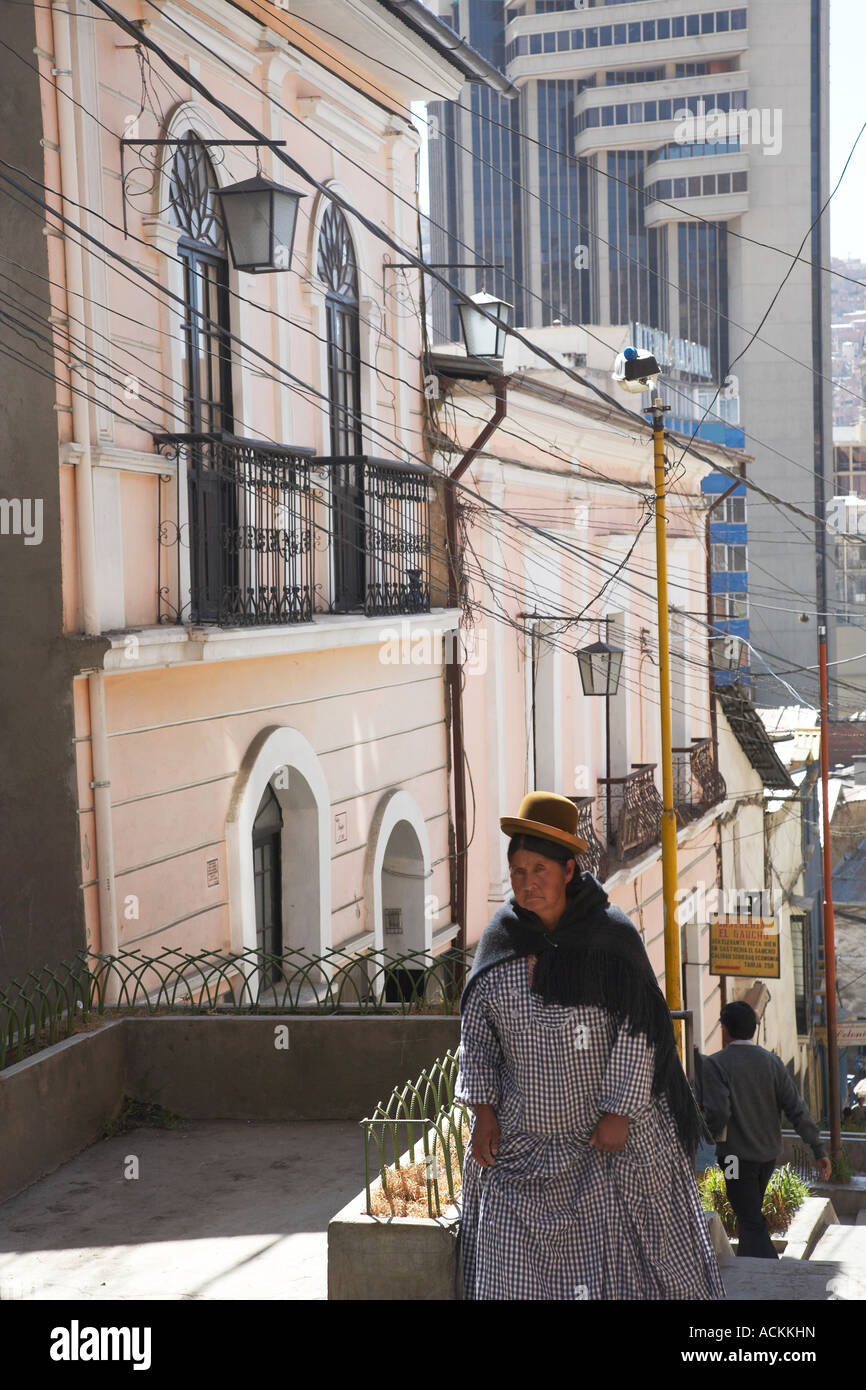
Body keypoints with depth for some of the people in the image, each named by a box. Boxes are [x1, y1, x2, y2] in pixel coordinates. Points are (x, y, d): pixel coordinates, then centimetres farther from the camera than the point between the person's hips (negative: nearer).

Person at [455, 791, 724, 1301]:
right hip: (522, 1139, 3)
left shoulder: (612, 936, -9)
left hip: (609, 1131, -3)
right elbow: (477, 1032, 6)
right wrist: (484, 1109, -1)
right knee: (511, 1263, 2)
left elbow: (637, 1029, -9)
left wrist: (619, 1113, -12)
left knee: (625, 1250, 6)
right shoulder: (500, 941, 1)